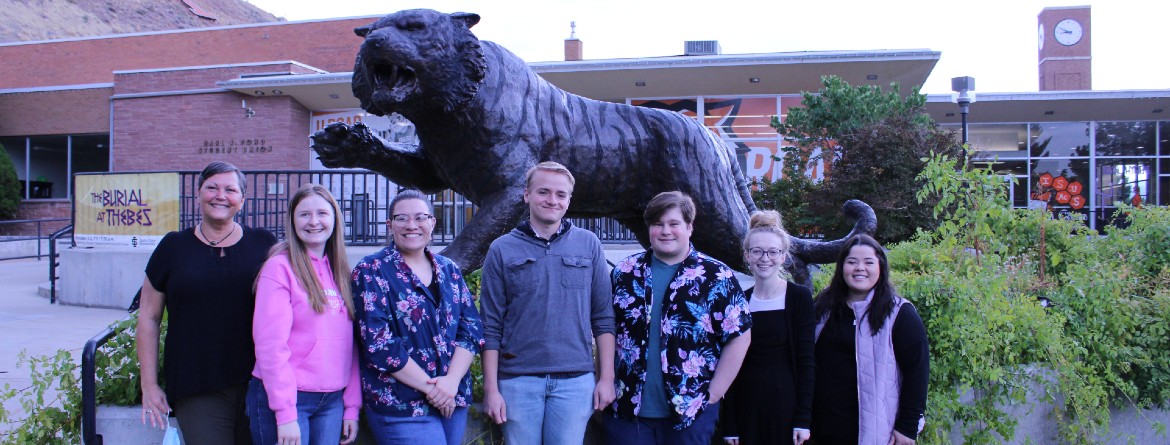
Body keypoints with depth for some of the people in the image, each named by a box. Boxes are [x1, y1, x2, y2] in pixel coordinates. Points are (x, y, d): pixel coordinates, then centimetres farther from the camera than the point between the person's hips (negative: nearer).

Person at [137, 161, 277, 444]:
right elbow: (148, 318, 10)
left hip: (259, 387, 1)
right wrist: (149, 385, 6)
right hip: (197, 395, -1)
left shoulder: (264, 245, 5)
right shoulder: (174, 247, 6)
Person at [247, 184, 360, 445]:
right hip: (283, 399, -5)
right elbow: (270, 343, -14)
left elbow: (349, 343, 9)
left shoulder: (339, 272, 11)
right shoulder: (280, 267, -8)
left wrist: (352, 406, 5)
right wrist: (285, 413, -17)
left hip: (332, 401, 5)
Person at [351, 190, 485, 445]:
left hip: (453, 400, 5)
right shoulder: (372, 271, -5)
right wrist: (430, 387, -15)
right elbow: (378, 342, -13)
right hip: (401, 407, -5)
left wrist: (451, 381, -12)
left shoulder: (449, 270, 10)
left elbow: (472, 328, 4)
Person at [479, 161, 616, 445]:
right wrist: (491, 388, -3)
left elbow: (603, 318, 6)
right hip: (518, 379, 0)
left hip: (576, 379, 1)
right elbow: (492, 326, 2)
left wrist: (606, 378, 1)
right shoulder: (502, 250, 3)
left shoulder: (589, 245, 6)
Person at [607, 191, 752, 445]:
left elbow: (739, 336, -2)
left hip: (689, 414, -2)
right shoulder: (624, 272, 6)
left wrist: (713, 394, -5)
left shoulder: (717, 277, -2)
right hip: (627, 410, 2)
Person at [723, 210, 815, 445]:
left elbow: (806, 361, -5)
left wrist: (803, 418, -10)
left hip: (786, 401, -2)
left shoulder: (799, 297, -3)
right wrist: (729, 425, 2)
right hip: (747, 403, 2)